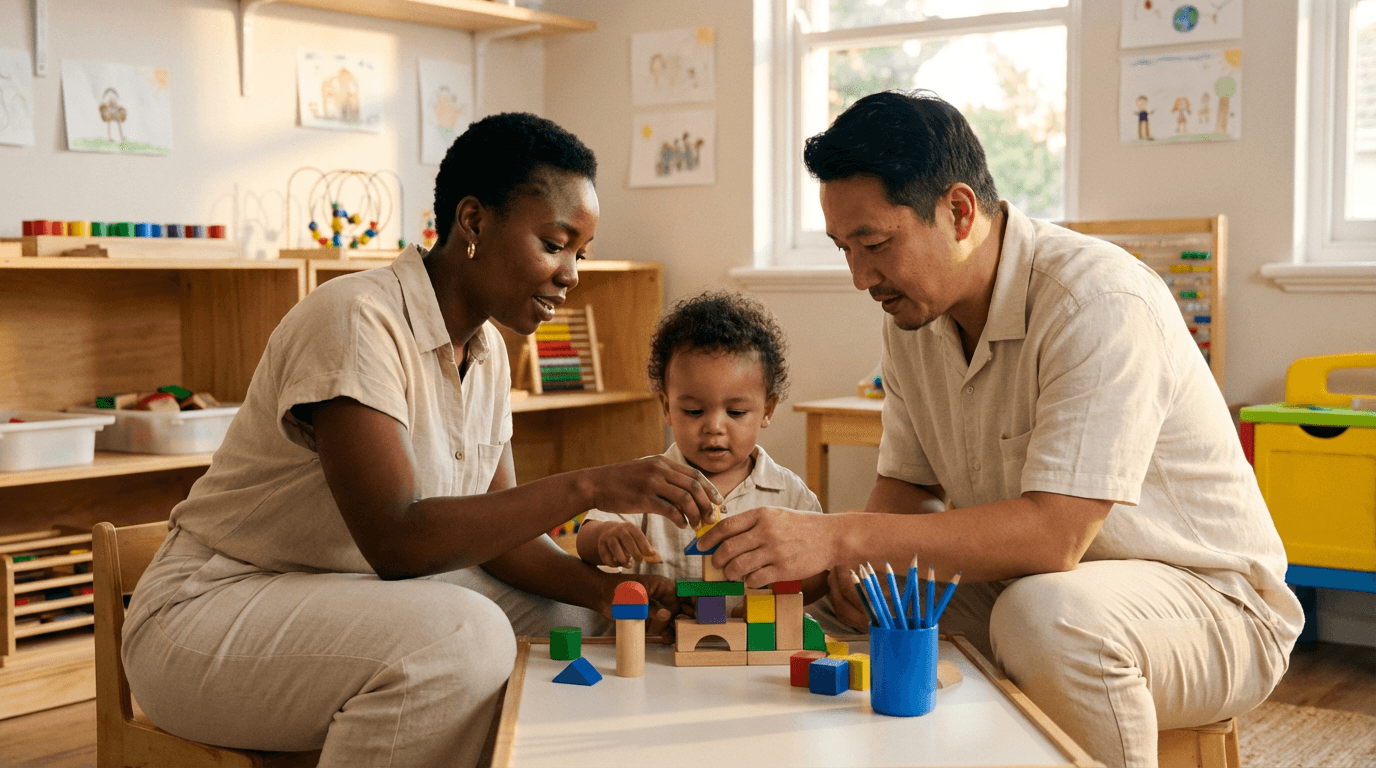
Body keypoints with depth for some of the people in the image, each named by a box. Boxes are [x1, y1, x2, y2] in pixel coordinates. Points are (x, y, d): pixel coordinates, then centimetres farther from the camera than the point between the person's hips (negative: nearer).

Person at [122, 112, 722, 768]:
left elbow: (495, 529, 6)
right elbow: (396, 541, -31)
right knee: (461, 637, -32)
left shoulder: (487, 352, 5)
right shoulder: (357, 320, -23)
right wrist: (586, 488, -32)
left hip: (361, 597, 9)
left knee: (575, 615, 2)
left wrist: (610, 590, -11)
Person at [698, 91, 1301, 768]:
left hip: (1209, 599, -7)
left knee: (1044, 617, -36)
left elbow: (1052, 535, -34)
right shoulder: (914, 309, -1)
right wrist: (861, 558, -16)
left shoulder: (1101, 303, -26)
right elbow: (907, 482, 7)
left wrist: (841, 537, -37)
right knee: (860, 599, -5)